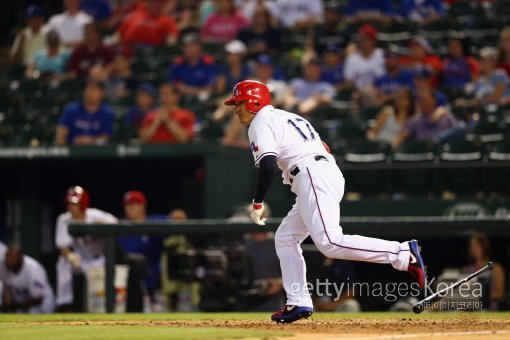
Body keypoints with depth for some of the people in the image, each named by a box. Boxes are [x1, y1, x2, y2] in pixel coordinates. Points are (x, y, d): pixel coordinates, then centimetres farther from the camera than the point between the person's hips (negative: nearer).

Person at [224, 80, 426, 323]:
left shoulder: (261, 123, 3)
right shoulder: (285, 117, 31)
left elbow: (268, 165, -13)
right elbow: (322, 147, 27)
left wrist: (257, 203, -6)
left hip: (313, 176, -10)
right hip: (330, 173, 10)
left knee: (329, 243, -21)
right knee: (285, 238, 15)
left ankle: (404, 253, -28)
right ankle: (298, 303, 6)